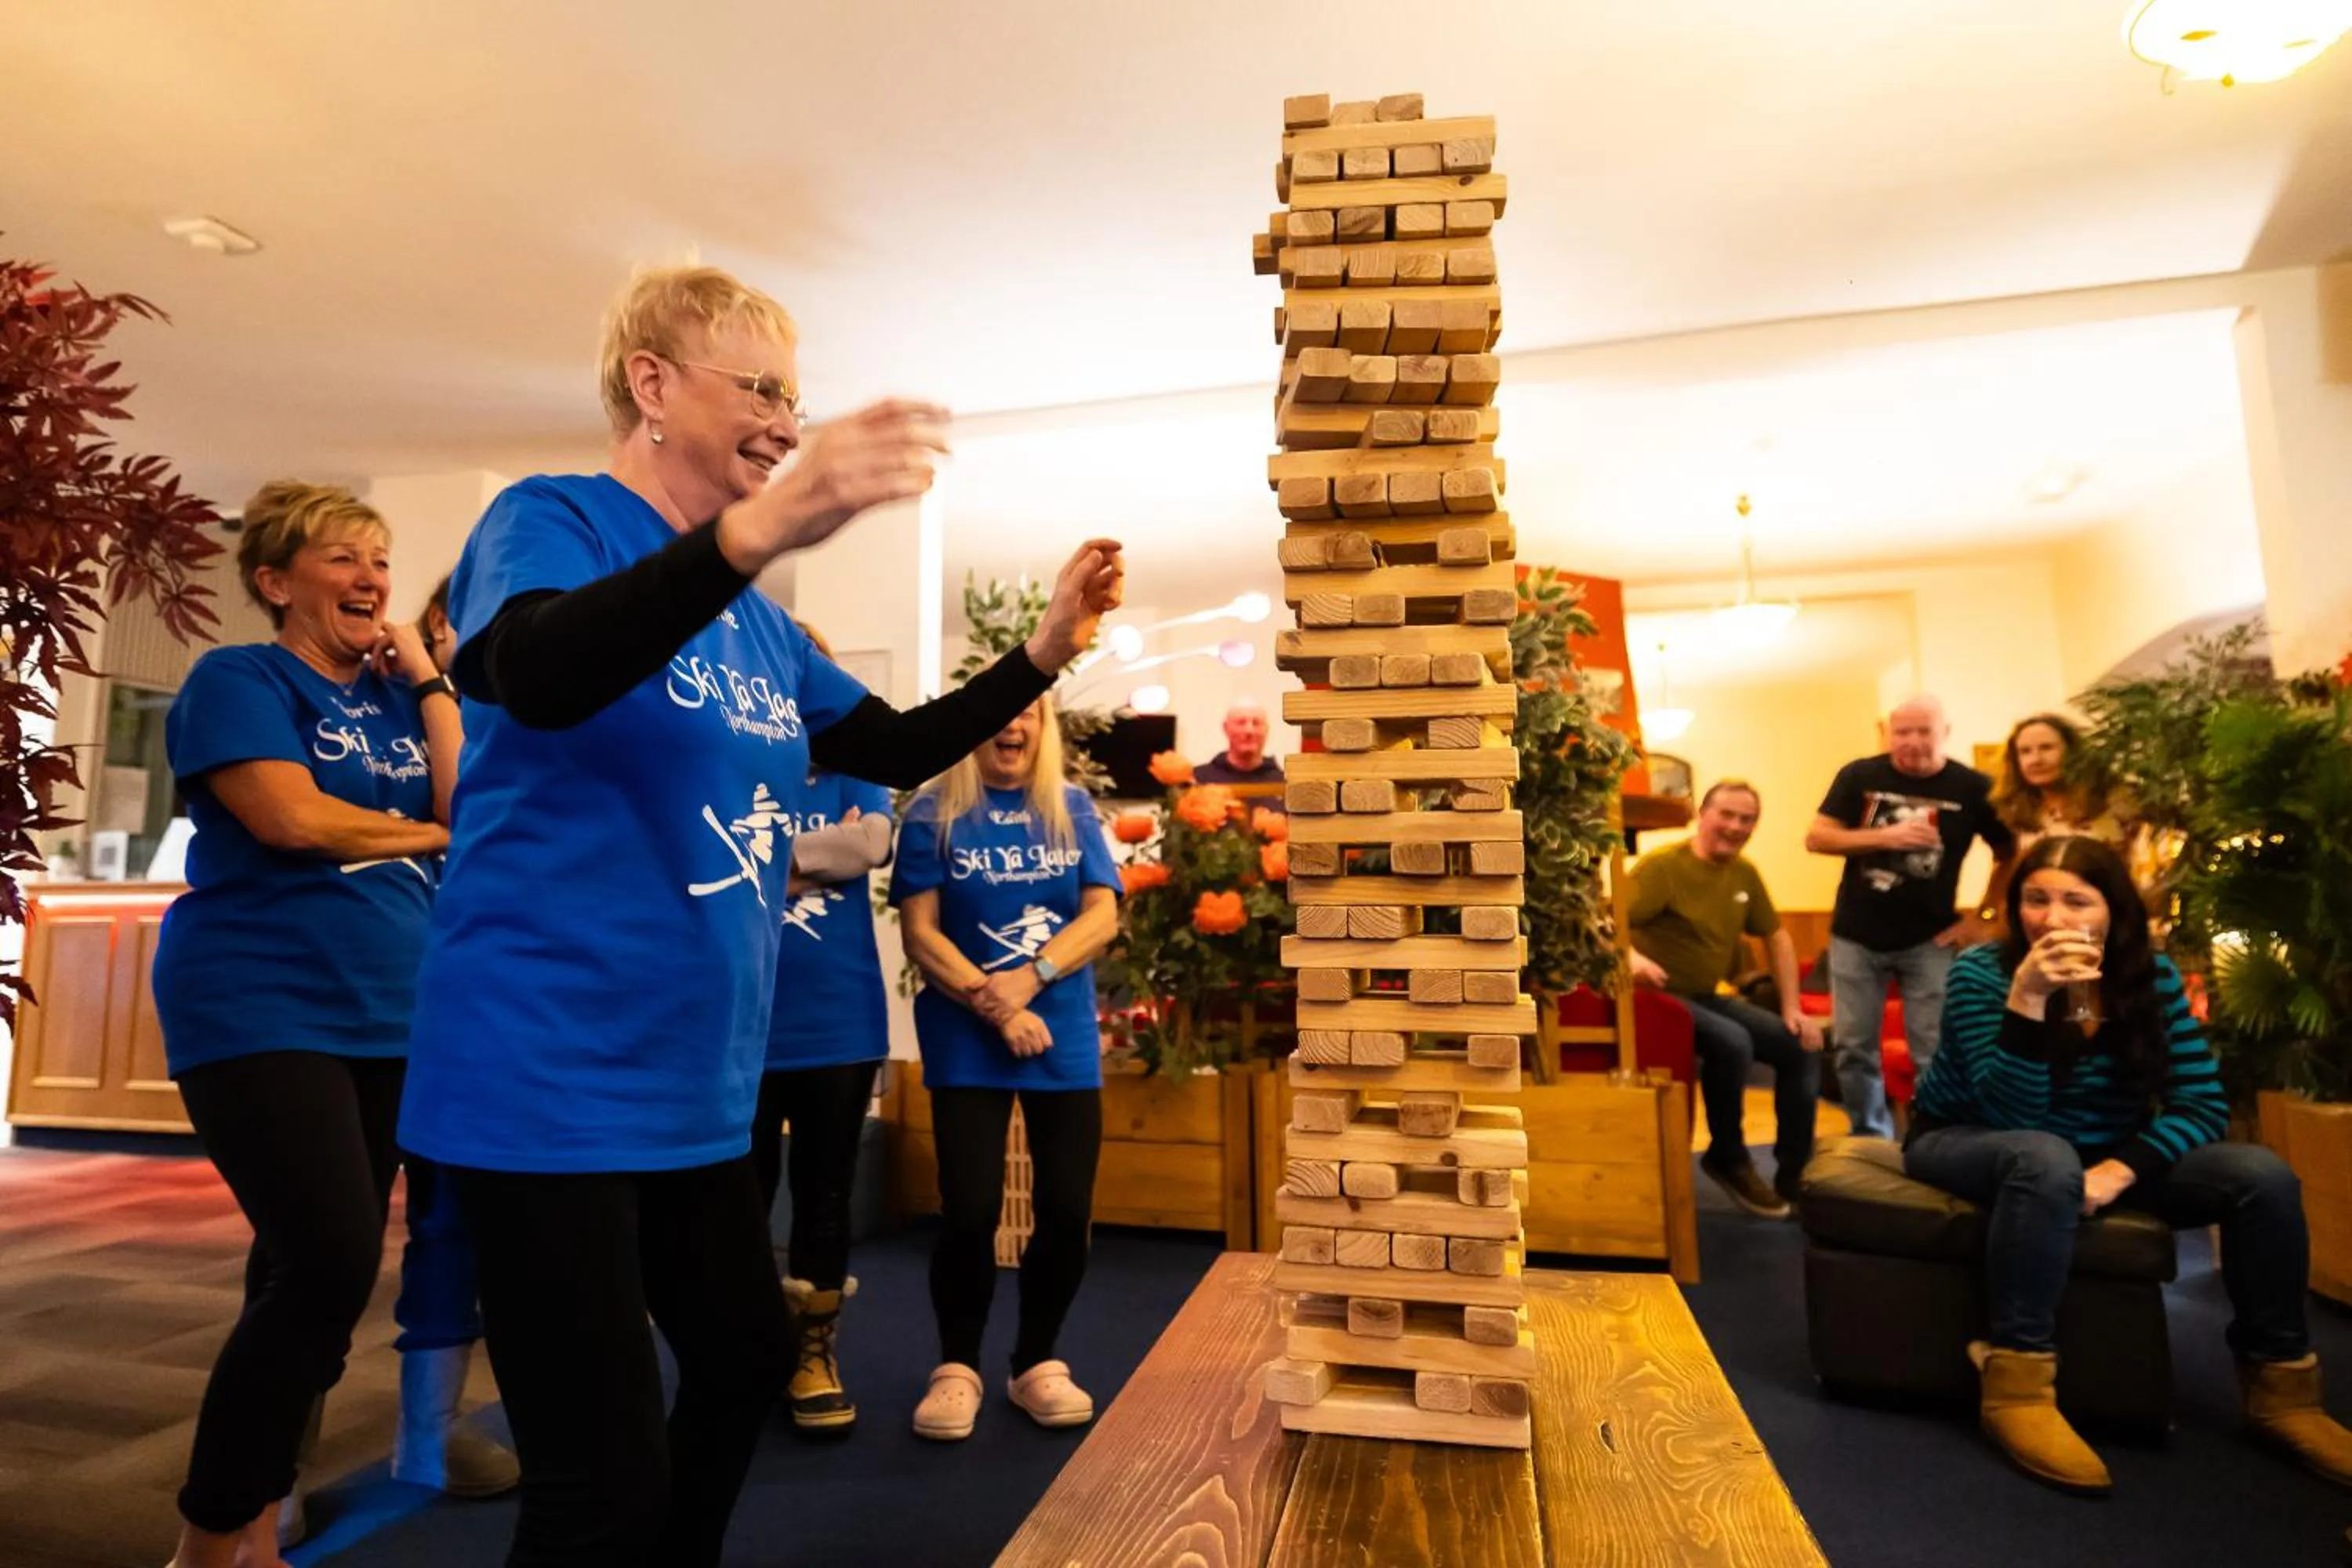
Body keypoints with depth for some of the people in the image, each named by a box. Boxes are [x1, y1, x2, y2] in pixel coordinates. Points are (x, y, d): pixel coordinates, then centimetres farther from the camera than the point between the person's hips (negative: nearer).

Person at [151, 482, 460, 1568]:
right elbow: (290, 818, -18)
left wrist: (426, 681, -1)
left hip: (384, 1016, 6)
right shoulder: (238, 678, -3)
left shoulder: (396, 695, 14)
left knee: (313, 1276, 12)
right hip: (260, 1012, -6)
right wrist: (432, 834, -4)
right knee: (331, 1268, -15)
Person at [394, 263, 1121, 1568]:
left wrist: (1045, 650, 3)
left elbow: (898, 750, 15)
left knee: (747, 1358, 22)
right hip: (548, 1079, -8)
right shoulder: (552, 518, -10)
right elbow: (535, 674, -33)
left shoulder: (754, 620, 13)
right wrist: (763, 526, -47)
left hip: (696, 1082, 9)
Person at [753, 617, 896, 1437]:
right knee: (740, 1195, 12)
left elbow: (871, 842, -13)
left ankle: (815, 1351, 28)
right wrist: (814, 857, -18)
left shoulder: (851, 774, 6)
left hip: (839, 1024, 1)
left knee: (826, 1196, 12)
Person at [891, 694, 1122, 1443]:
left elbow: (1102, 916, -2)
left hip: (1065, 1038, 2)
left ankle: (1037, 1362, 24)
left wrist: (1029, 978, -17)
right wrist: (994, 1006, -17)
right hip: (967, 1042, -2)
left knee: (1067, 1210, 2)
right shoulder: (934, 814, -1)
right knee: (969, 1211, -3)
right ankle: (957, 1367, 21)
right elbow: (920, 932, -7)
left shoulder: (1073, 810, 5)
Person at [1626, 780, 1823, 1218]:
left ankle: (1795, 1177, 12)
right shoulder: (1663, 865, -16)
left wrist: (1792, 1008, 8)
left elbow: (1777, 938, 17)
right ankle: (1728, 1160, -8)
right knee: (1732, 1042, -32)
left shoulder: (1745, 873, 7)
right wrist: (1631, 956, -49)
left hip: (1710, 997, 8)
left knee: (1802, 1047, 2)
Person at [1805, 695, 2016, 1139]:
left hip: (1929, 941, -1)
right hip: (1856, 937, 1)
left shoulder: (1972, 787, -3)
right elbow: (1816, 838, -8)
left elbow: (2011, 854, 7)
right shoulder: (1859, 776, -3)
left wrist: (1981, 917, 1)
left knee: (1935, 1052, -1)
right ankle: (1871, 1140, 23)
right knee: (1853, 1047, 7)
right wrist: (1885, 837, -21)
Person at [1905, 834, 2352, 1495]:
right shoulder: (1981, 972, -22)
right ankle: (2016, 1386, -31)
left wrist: (2119, 1170, -28)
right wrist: (2027, 998, -40)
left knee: (2263, 1174, -15)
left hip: (2106, 1150, 5)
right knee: (2048, 1159, -38)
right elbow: (2014, 1115, -28)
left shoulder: (2150, 975, -9)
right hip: (1969, 1144, -4)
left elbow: (2202, 1102, -10)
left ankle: (2281, 1388, 3)